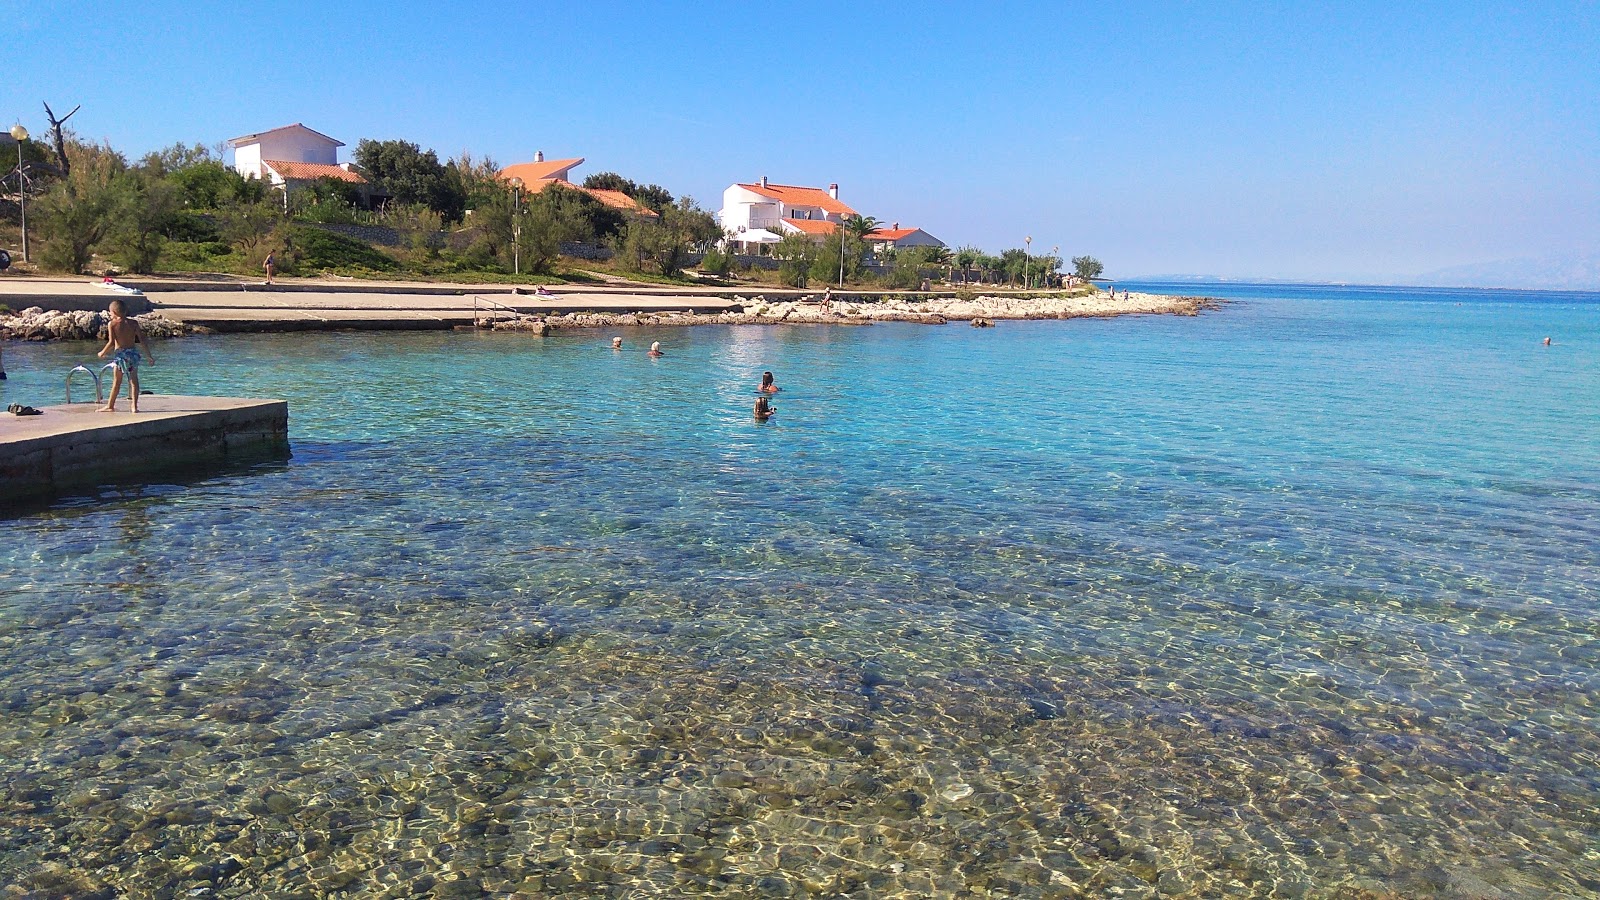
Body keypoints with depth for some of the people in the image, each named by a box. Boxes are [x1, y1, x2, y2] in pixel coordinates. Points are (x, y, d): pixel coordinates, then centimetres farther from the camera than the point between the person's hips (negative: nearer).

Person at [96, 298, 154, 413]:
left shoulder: (112, 324, -3)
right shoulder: (133, 323, 4)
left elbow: (111, 343, -10)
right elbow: (142, 340, 1)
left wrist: (102, 353, 5)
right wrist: (149, 356, 7)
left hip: (121, 353, -2)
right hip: (133, 352, 2)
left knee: (116, 381, 7)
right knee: (133, 380, 6)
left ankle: (110, 406, 16)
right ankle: (135, 406, 2)